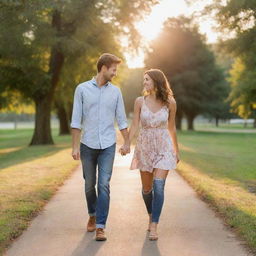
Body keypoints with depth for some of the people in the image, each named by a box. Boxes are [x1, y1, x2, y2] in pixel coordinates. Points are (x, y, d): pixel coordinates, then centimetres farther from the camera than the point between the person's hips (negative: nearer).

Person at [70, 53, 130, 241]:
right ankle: (93, 215, 35)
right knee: (90, 184, 12)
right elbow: (76, 121, -2)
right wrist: (75, 146, -6)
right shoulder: (82, 89, -1)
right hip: (88, 145, 0)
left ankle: (100, 226, -5)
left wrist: (127, 142, 8)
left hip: (108, 146, 0)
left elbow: (121, 119, 11)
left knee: (104, 185, -8)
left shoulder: (115, 91, 6)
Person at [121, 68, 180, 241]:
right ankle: (151, 216, 37)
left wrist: (176, 150, 14)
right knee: (147, 188, 11)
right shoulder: (140, 101, -1)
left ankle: (154, 227, -8)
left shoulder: (170, 102, -2)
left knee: (158, 186, -14)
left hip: (164, 147, -2)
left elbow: (172, 128, 8)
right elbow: (135, 126, -1)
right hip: (145, 147, 2)